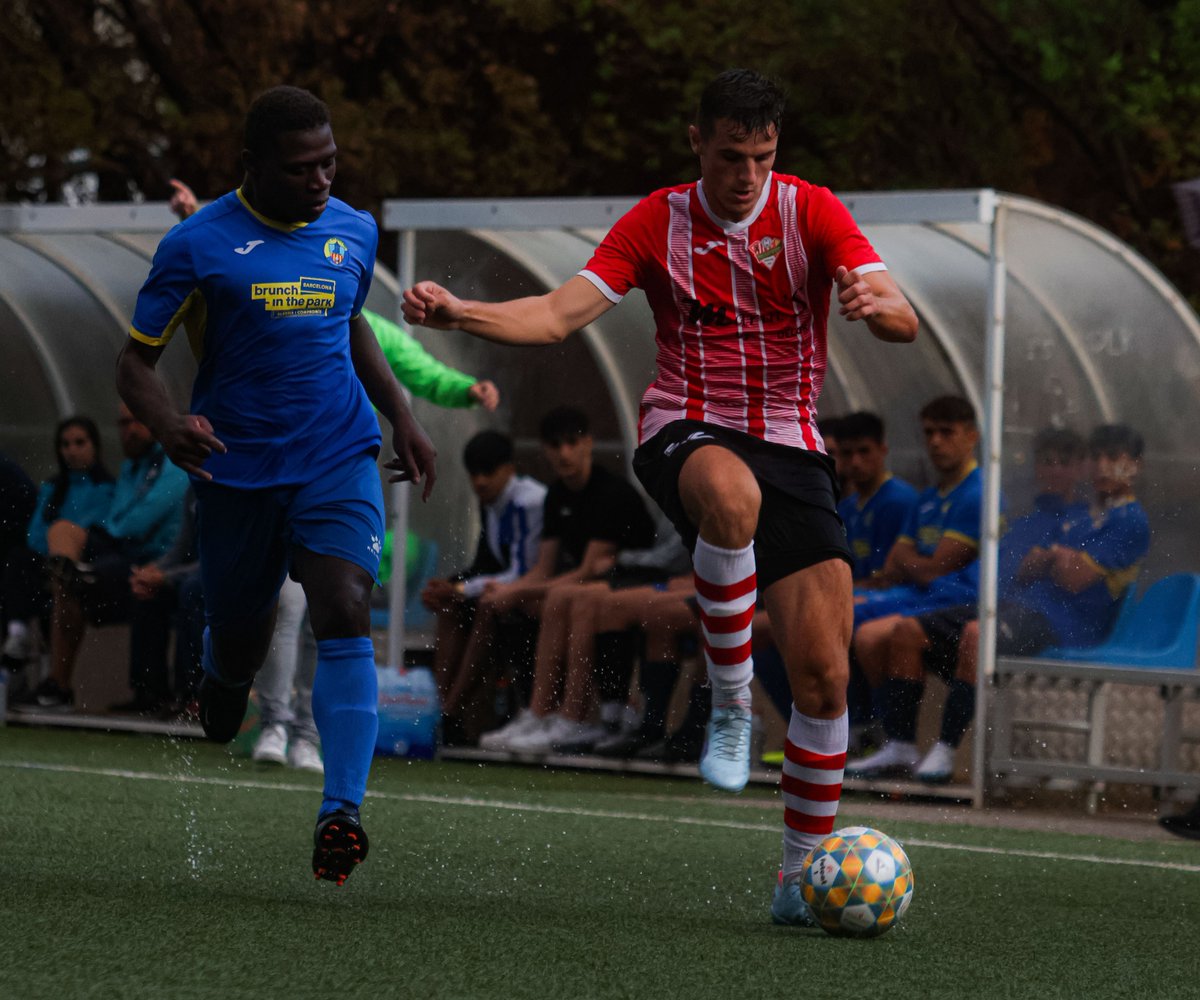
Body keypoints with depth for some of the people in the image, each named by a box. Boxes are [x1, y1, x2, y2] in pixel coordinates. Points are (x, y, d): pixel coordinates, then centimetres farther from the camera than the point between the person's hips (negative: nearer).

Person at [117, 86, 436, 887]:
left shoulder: (354, 232, 7)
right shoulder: (199, 244, -7)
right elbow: (137, 361, -4)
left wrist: (401, 416, 16)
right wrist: (167, 423, -24)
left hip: (339, 460, 1)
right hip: (236, 466, -1)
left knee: (346, 613, -21)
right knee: (238, 642, 9)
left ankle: (342, 811, -28)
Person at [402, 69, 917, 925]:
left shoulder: (810, 212, -1)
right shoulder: (659, 223, 3)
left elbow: (904, 322, -12)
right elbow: (560, 315, -3)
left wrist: (875, 303, -37)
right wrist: (459, 313, -20)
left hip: (791, 445, 1)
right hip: (687, 432, -1)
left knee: (824, 674, -7)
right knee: (730, 492, -42)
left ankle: (803, 876, 8)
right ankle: (731, 703, -25)